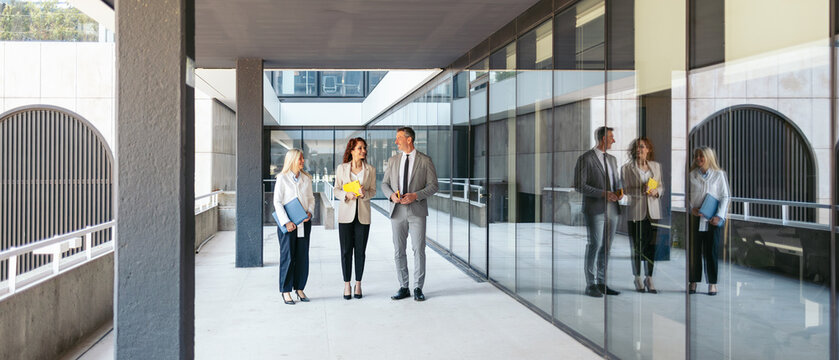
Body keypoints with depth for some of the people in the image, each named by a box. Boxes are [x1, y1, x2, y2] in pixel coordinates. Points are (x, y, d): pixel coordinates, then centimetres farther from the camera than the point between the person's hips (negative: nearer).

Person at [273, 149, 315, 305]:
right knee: (287, 257, -2)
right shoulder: (282, 178, -5)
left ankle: (300, 289, 17)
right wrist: (286, 222, -15)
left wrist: (309, 212, -3)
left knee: (303, 256, 6)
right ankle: (286, 292, 7)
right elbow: (277, 202, -7)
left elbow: (311, 198, 17)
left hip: (304, 222, 4)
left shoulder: (306, 178, 9)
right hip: (287, 223, -4)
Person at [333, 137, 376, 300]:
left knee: (360, 250, 4)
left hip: (363, 214, 1)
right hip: (346, 214, 0)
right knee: (346, 250, 2)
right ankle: (347, 285, 12)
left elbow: (373, 190, 6)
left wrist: (364, 193, -16)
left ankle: (358, 284, 15)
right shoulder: (341, 168, 3)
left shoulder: (370, 169, 4)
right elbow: (336, 190, 4)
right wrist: (347, 195, -16)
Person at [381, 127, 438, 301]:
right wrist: (391, 195, -9)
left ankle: (418, 288, 7)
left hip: (417, 210, -3)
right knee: (398, 251, 6)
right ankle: (403, 287, 15)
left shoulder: (425, 161, -1)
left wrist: (415, 195, -17)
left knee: (419, 250, -2)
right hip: (397, 210, 3)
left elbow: (433, 185, -3)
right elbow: (384, 184, 12)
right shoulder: (393, 160, 10)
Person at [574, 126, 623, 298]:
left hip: (611, 209, 7)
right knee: (594, 246, -5)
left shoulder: (612, 159, 17)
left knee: (606, 247, 9)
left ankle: (602, 283, 16)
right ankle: (591, 285, 3)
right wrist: (602, 193, -18)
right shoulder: (585, 159, -6)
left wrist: (619, 192, 3)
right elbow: (579, 185, -11)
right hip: (595, 209, -7)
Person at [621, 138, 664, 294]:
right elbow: (626, 189, -3)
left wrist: (656, 191, -7)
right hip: (635, 212, -2)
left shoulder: (656, 166, 11)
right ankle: (637, 279, 15)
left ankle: (649, 278, 12)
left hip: (653, 211, 3)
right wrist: (641, 190, -18)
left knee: (651, 246, 2)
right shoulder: (627, 168, 1)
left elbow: (661, 186, 15)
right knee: (636, 246, 3)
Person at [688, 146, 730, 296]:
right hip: (695, 218, 1)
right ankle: (693, 282, 12)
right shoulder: (691, 175, 7)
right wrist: (692, 208, -10)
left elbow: (725, 197, 2)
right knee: (694, 251, 4)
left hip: (713, 220, -1)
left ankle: (712, 283, 11)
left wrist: (719, 216, -8)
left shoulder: (719, 175, 4)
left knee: (711, 251, 2)